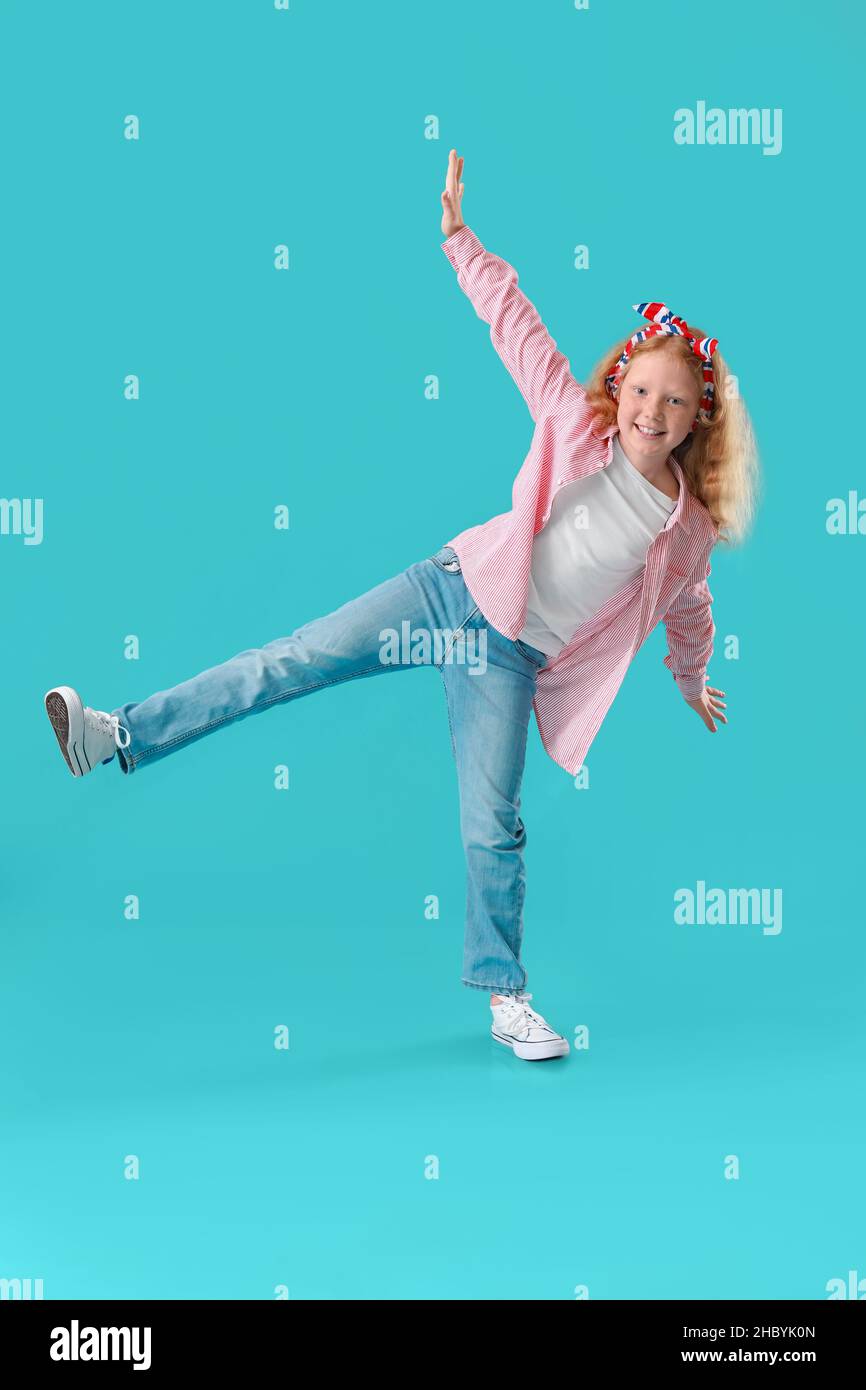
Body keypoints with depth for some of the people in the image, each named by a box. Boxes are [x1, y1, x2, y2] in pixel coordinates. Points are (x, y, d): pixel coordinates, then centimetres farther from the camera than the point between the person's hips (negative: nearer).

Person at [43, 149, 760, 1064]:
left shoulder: (691, 528, 0)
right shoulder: (575, 423, -4)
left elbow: (687, 611, 19)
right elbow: (514, 323, -3)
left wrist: (691, 684, 33)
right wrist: (459, 235, -8)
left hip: (509, 660, 0)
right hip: (455, 588, 0)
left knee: (493, 828, -2)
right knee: (296, 660, -10)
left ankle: (504, 996, 14)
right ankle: (118, 735, -6)